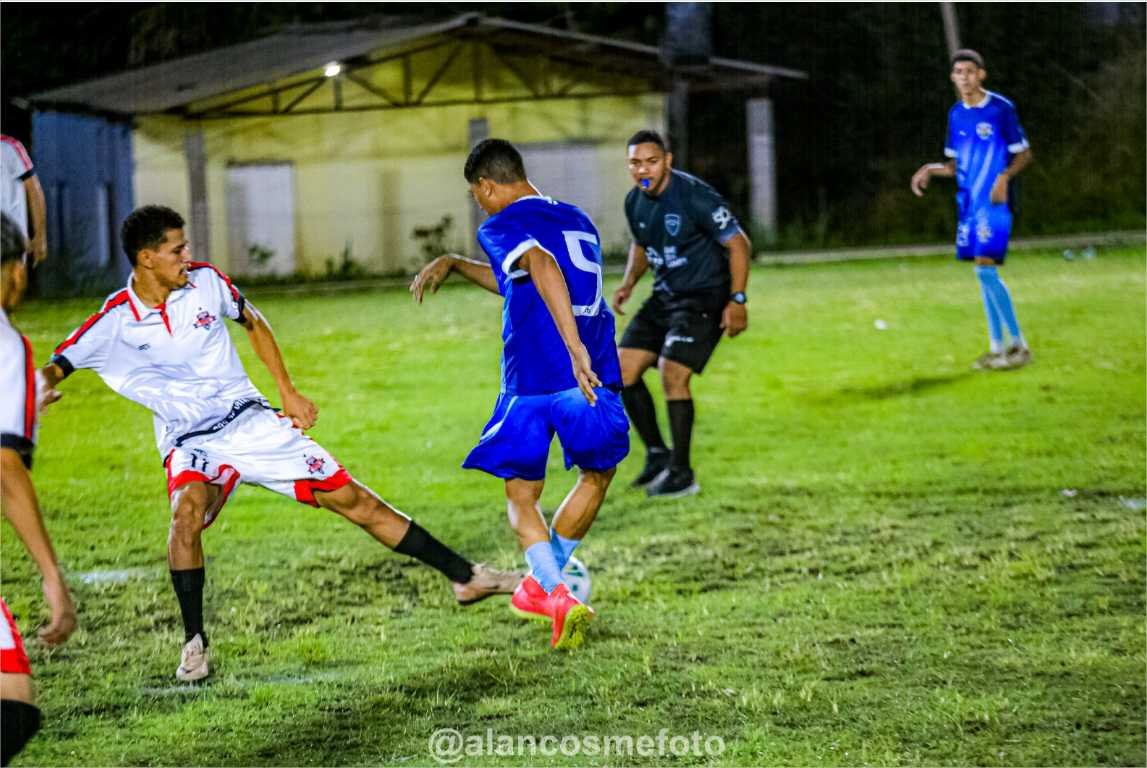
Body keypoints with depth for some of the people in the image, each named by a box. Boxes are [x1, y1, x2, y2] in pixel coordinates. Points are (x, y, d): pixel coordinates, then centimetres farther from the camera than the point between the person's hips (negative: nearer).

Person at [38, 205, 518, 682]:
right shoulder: (114, 323, -13)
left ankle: (464, 576, 12)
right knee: (187, 511, -35)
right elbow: (53, 371, -13)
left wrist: (288, 393, 10)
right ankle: (195, 644, -20)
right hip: (191, 444, -3)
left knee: (354, 500, 1)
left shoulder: (204, 281, -5)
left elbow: (253, 323, 12)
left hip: (252, 423, 3)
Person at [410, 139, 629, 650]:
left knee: (521, 496, 12)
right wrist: (453, 265, 38)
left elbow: (543, 268, -23)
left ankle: (556, 595, -7)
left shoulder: (501, 226, -1)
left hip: (531, 381, -5)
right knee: (598, 473, 28)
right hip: (593, 378, 5)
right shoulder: (578, 220, 22)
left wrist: (574, 347, -30)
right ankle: (541, 584, 34)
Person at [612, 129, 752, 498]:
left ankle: (681, 474, -6)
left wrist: (737, 300, -19)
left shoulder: (695, 196, -21)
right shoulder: (635, 202, 1)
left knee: (672, 374, -18)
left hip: (705, 298, -8)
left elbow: (738, 243, -15)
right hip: (664, 297, 8)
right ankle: (657, 454, 16)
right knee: (623, 371, 0)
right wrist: (629, 282, 4)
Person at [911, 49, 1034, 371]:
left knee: (986, 268, -15)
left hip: (994, 202, -7)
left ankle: (1019, 345, -7)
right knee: (983, 273, 8)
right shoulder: (956, 114, 12)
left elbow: (1024, 154, -3)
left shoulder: (1001, 109, -7)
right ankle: (997, 348, 14)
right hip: (968, 202, 7)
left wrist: (1005, 176, -20)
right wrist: (931, 170, 2)